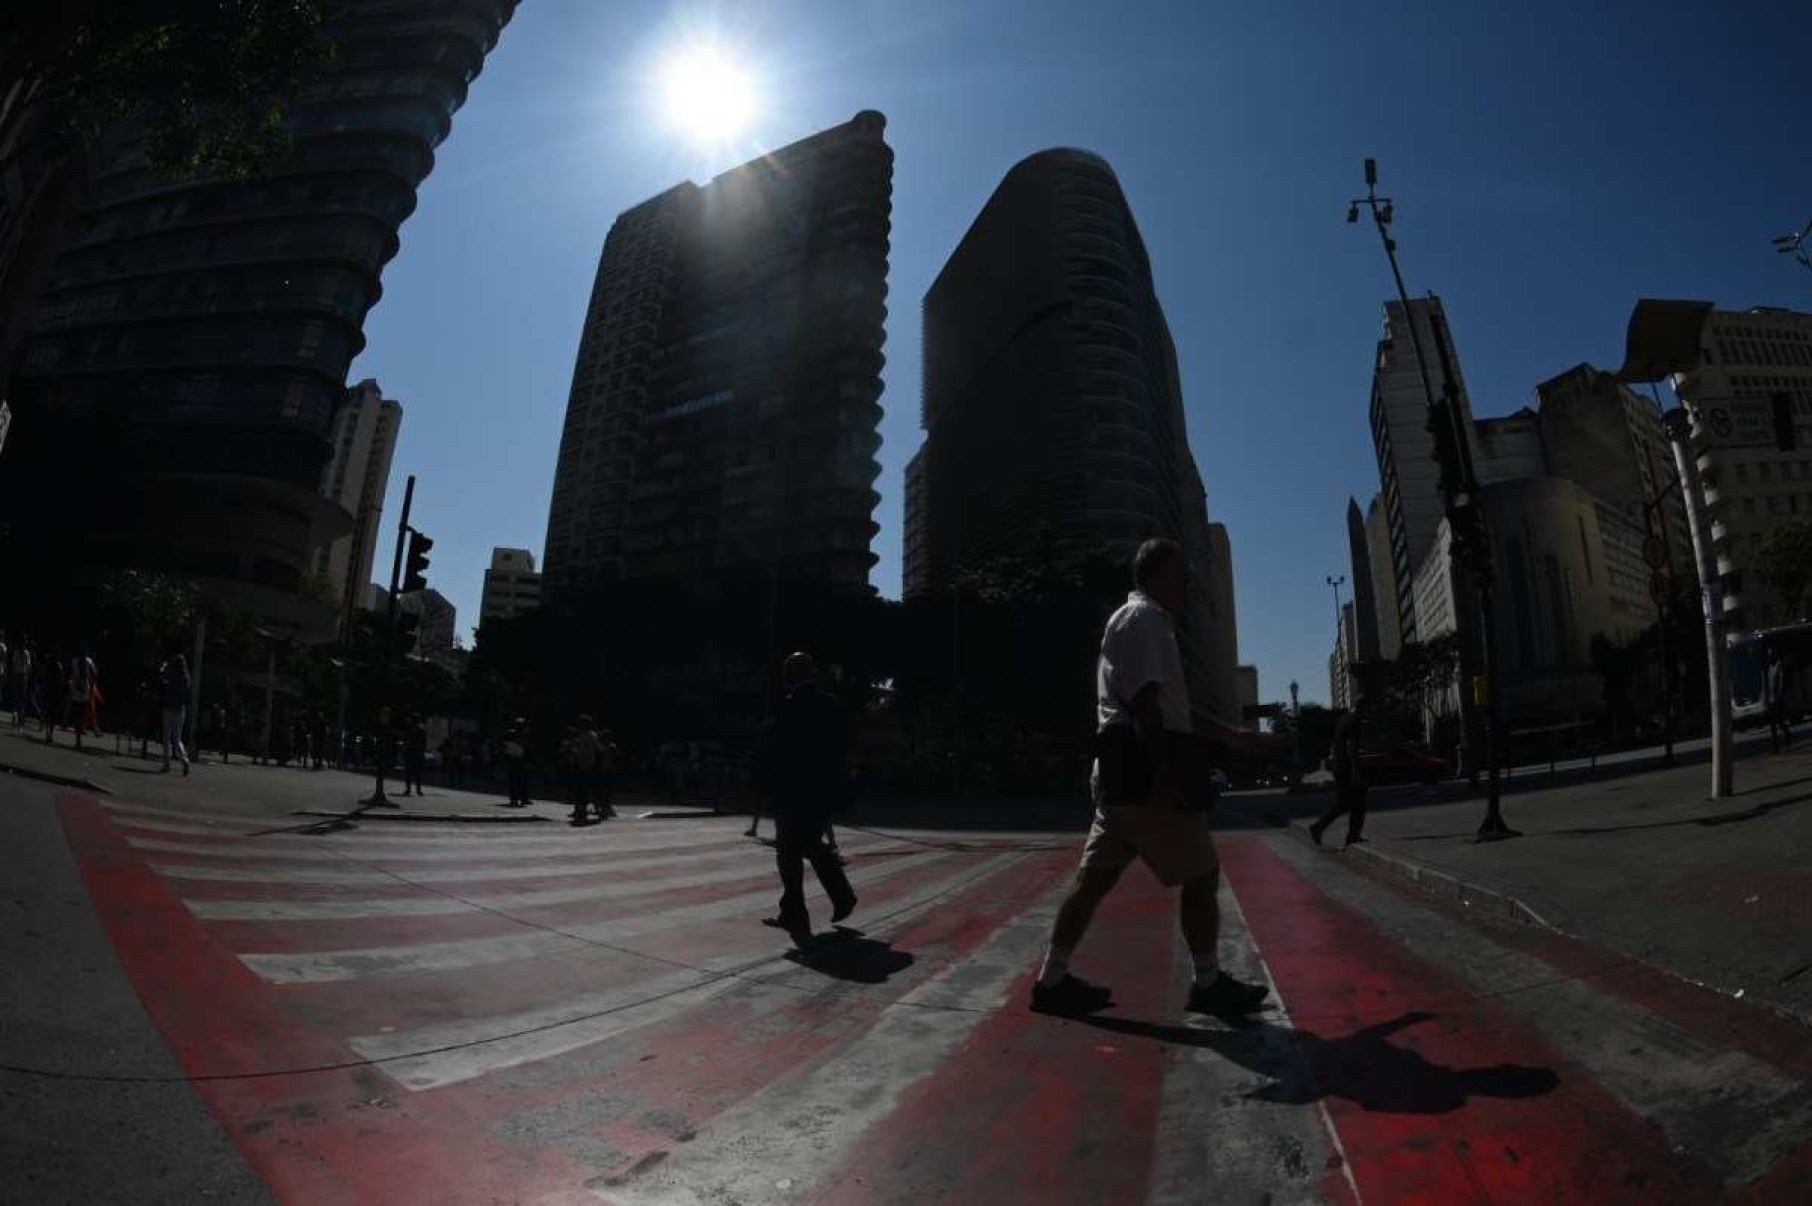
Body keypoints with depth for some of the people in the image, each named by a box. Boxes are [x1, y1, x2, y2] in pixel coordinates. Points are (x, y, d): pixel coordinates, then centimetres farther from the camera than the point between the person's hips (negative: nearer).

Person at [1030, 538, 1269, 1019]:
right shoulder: (1144, 618, -9)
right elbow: (1144, 699, -20)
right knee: (1202, 872, 3)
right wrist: (1164, 775, -26)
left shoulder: (1133, 620, 24)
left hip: (1123, 769, 10)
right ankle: (1208, 985, 16)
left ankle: (1052, 980, 13)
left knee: (1095, 876, 9)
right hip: (1144, 768, -10)